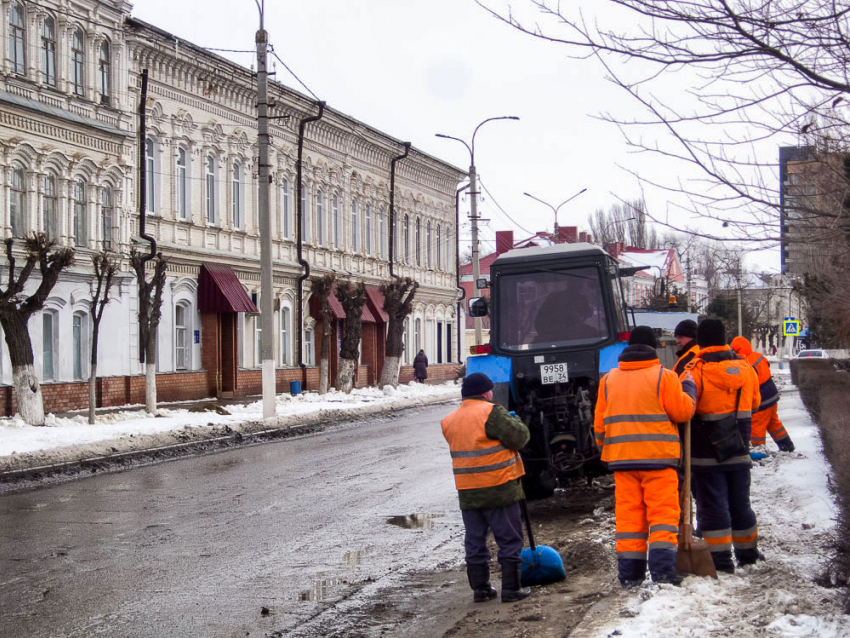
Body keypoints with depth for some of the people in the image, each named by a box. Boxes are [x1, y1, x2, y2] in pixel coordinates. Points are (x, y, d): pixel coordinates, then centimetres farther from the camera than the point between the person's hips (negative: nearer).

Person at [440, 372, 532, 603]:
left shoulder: (451, 420, 10)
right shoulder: (491, 413, -12)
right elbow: (520, 436, -14)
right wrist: (513, 420, 7)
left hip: (467, 493, 6)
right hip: (500, 489, -6)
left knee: (475, 540, 13)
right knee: (509, 540, 4)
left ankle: (480, 588, 16)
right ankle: (511, 589, 4)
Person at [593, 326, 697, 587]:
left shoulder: (608, 379, 9)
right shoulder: (663, 376, -4)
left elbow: (600, 423, 12)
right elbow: (682, 410, -4)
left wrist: (605, 447, 27)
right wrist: (688, 387, 12)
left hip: (621, 458, 4)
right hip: (658, 457, -4)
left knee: (628, 514, 7)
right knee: (663, 512, 0)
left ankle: (629, 573, 7)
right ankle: (663, 569, -10)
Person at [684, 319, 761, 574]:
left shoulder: (696, 371, -14)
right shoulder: (745, 368, 5)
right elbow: (755, 402, 19)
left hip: (707, 454, -5)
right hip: (739, 451, 5)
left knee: (712, 506, -1)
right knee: (740, 504, 17)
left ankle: (721, 560, -4)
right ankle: (748, 554, 26)